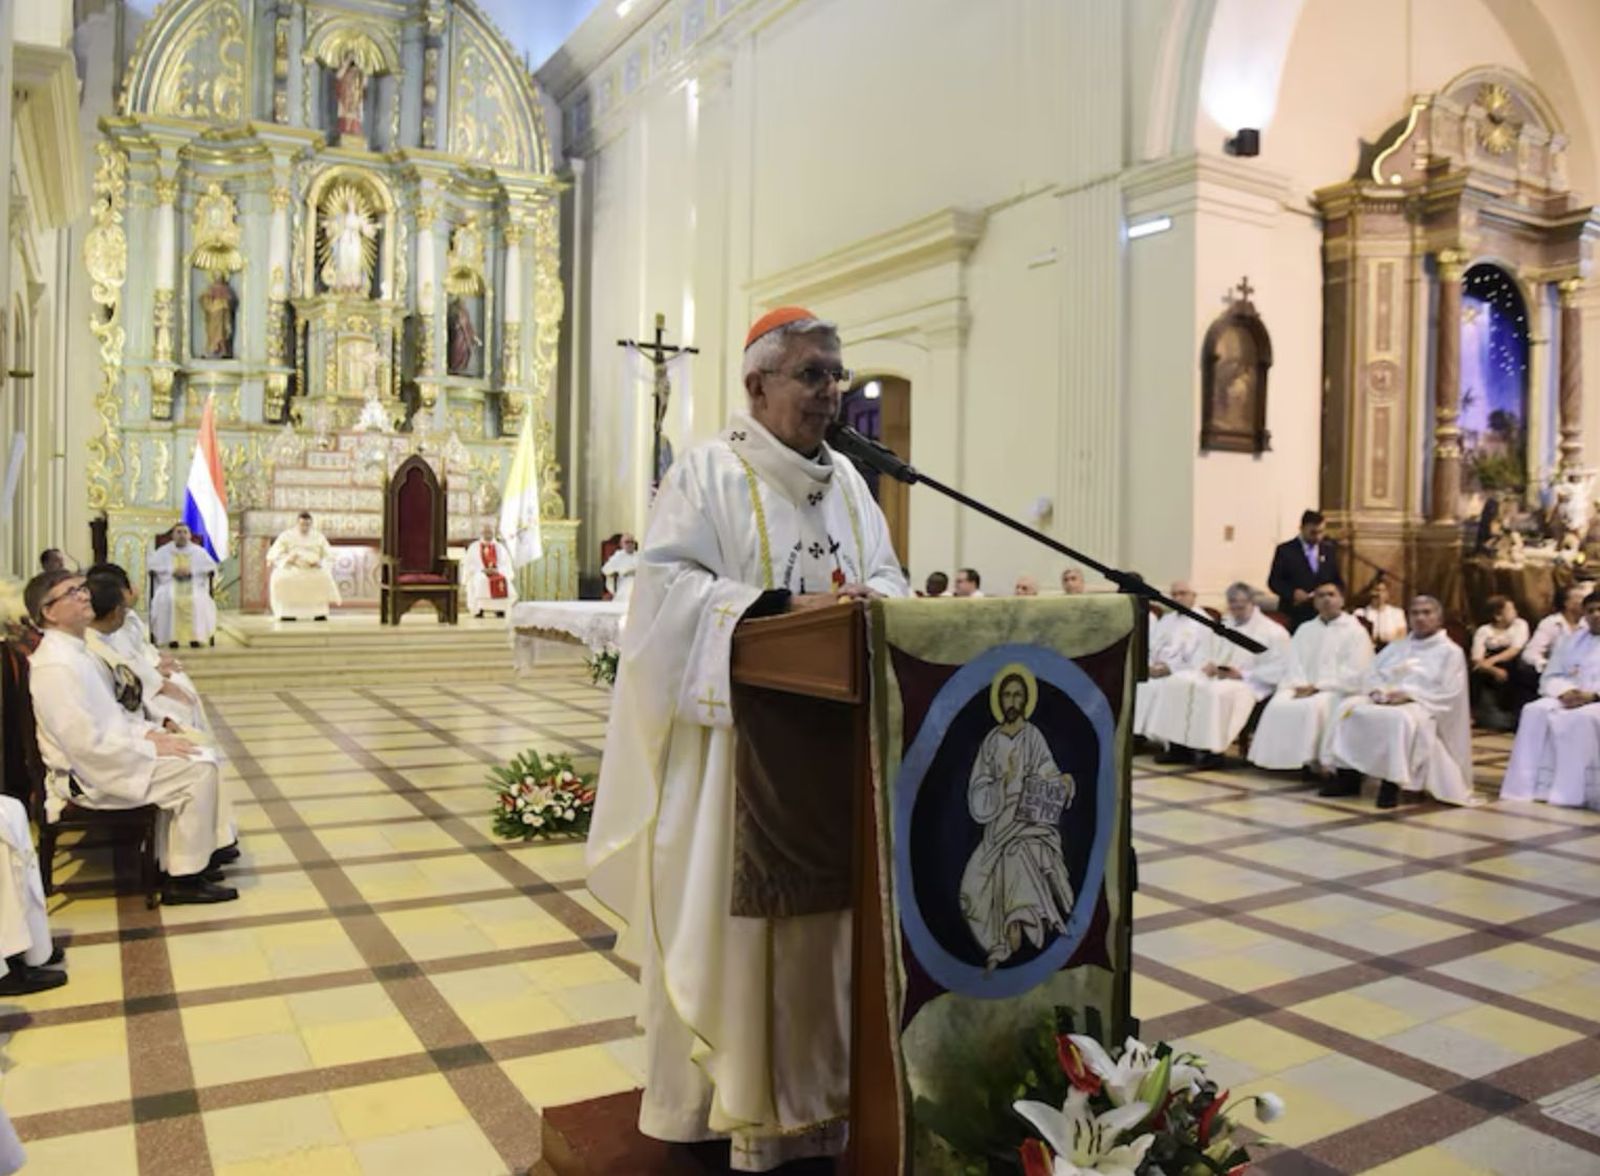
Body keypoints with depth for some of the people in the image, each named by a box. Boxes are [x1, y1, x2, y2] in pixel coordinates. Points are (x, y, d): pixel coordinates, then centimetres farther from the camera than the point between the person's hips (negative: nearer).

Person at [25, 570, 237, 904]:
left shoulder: (76, 649, 10)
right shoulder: (55, 665, -22)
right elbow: (87, 745, -26)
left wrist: (147, 730, 4)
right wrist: (151, 747, -18)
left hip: (110, 749, 10)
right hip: (90, 777, -10)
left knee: (203, 757, 6)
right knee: (198, 771, -18)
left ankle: (205, 847, 13)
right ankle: (184, 879, -7)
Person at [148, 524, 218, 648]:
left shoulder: (198, 551, 14)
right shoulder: (163, 550, 15)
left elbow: (211, 566, 5)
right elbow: (153, 565, 3)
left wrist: (191, 571, -11)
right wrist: (172, 571, -13)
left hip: (194, 584, 0)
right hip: (170, 583, 0)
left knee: (197, 600, -35)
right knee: (168, 599, -35)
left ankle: (196, 636, -35)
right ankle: (172, 637, -35)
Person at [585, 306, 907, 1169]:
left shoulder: (847, 481, 14)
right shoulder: (707, 472, -6)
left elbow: (887, 574, 13)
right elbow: (670, 587, -15)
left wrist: (871, 602, -12)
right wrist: (788, 607, -24)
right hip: (736, 735, -6)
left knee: (821, 911, 12)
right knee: (728, 915, 2)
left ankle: (811, 1086, 27)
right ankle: (728, 1096, 18)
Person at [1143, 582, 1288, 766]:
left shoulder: (1274, 632, 1)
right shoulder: (1222, 628, 24)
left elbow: (1278, 669, -9)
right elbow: (1206, 656, 22)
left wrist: (1243, 674, -17)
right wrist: (1208, 665, -4)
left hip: (1250, 683, -7)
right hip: (1216, 676, 7)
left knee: (1217, 691, -38)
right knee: (1180, 683, -19)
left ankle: (1213, 749, -30)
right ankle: (1179, 746, -23)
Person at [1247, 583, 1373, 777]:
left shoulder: (1356, 631, 4)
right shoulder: (1305, 630, 21)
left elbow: (1354, 674, -6)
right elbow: (1292, 664, 12)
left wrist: (1317, 686, -14)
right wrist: (1299, 685, -10)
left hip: (1338, 690, -4)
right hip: (1303, 688, 4)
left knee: (1315, 706, -36)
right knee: (1278, 704, -26)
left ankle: (1314, 760, -32)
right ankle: (1278, 759, -25)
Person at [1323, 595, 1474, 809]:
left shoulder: (1450, 651, 9)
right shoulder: (1396, 646, 26)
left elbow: (1448, 692, -5)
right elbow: (1371, 673, 16)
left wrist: (1409, 694, -18)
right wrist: (1378, 691, -8)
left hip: (1422, 706, -5)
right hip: (1384, 700, 5)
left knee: (1401, 719, -41)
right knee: (1348, 708, -24)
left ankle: (1392, 783, -35)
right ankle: (1347, 776, -27)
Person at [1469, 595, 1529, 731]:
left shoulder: (1520, 624, -1)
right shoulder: (1483, 631, -4)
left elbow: (1515, 650, -16)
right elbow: (1477, 661, -14)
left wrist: (1492, 660, -33)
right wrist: (1495, 671, -35)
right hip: (1490, 679, -1)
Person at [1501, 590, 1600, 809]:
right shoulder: (1573, 640, 20)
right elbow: (1551, 677, 13)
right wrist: (1564, 692, -9)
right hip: (1570, 697, 5)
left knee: (1580, 719, -38)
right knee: (1534, 712, -26)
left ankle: (1568, 794, -37)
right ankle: (1524, 788, -30)